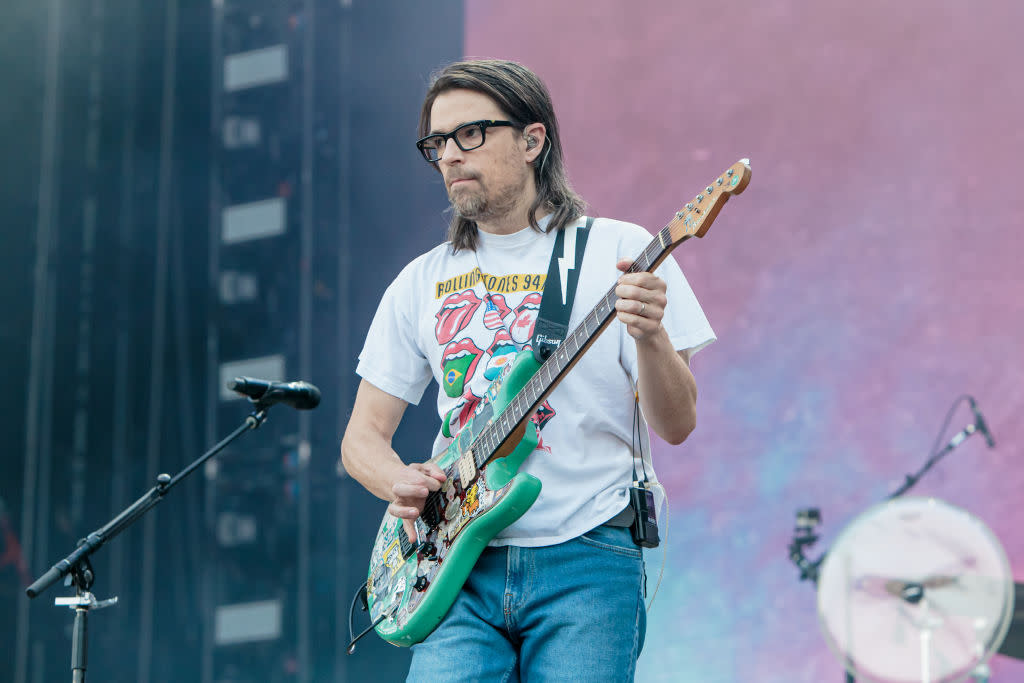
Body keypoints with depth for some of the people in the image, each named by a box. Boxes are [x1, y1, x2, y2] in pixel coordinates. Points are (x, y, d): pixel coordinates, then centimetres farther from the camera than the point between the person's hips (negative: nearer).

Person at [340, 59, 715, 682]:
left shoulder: (619, 253, 3)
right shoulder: (423, 281, 13)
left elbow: (676, 426, -1)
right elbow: (363, 436, 17)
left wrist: (650, 337, -21)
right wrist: (399, 482, -5)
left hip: (585, 563, -2)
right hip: (460, 566, 2)